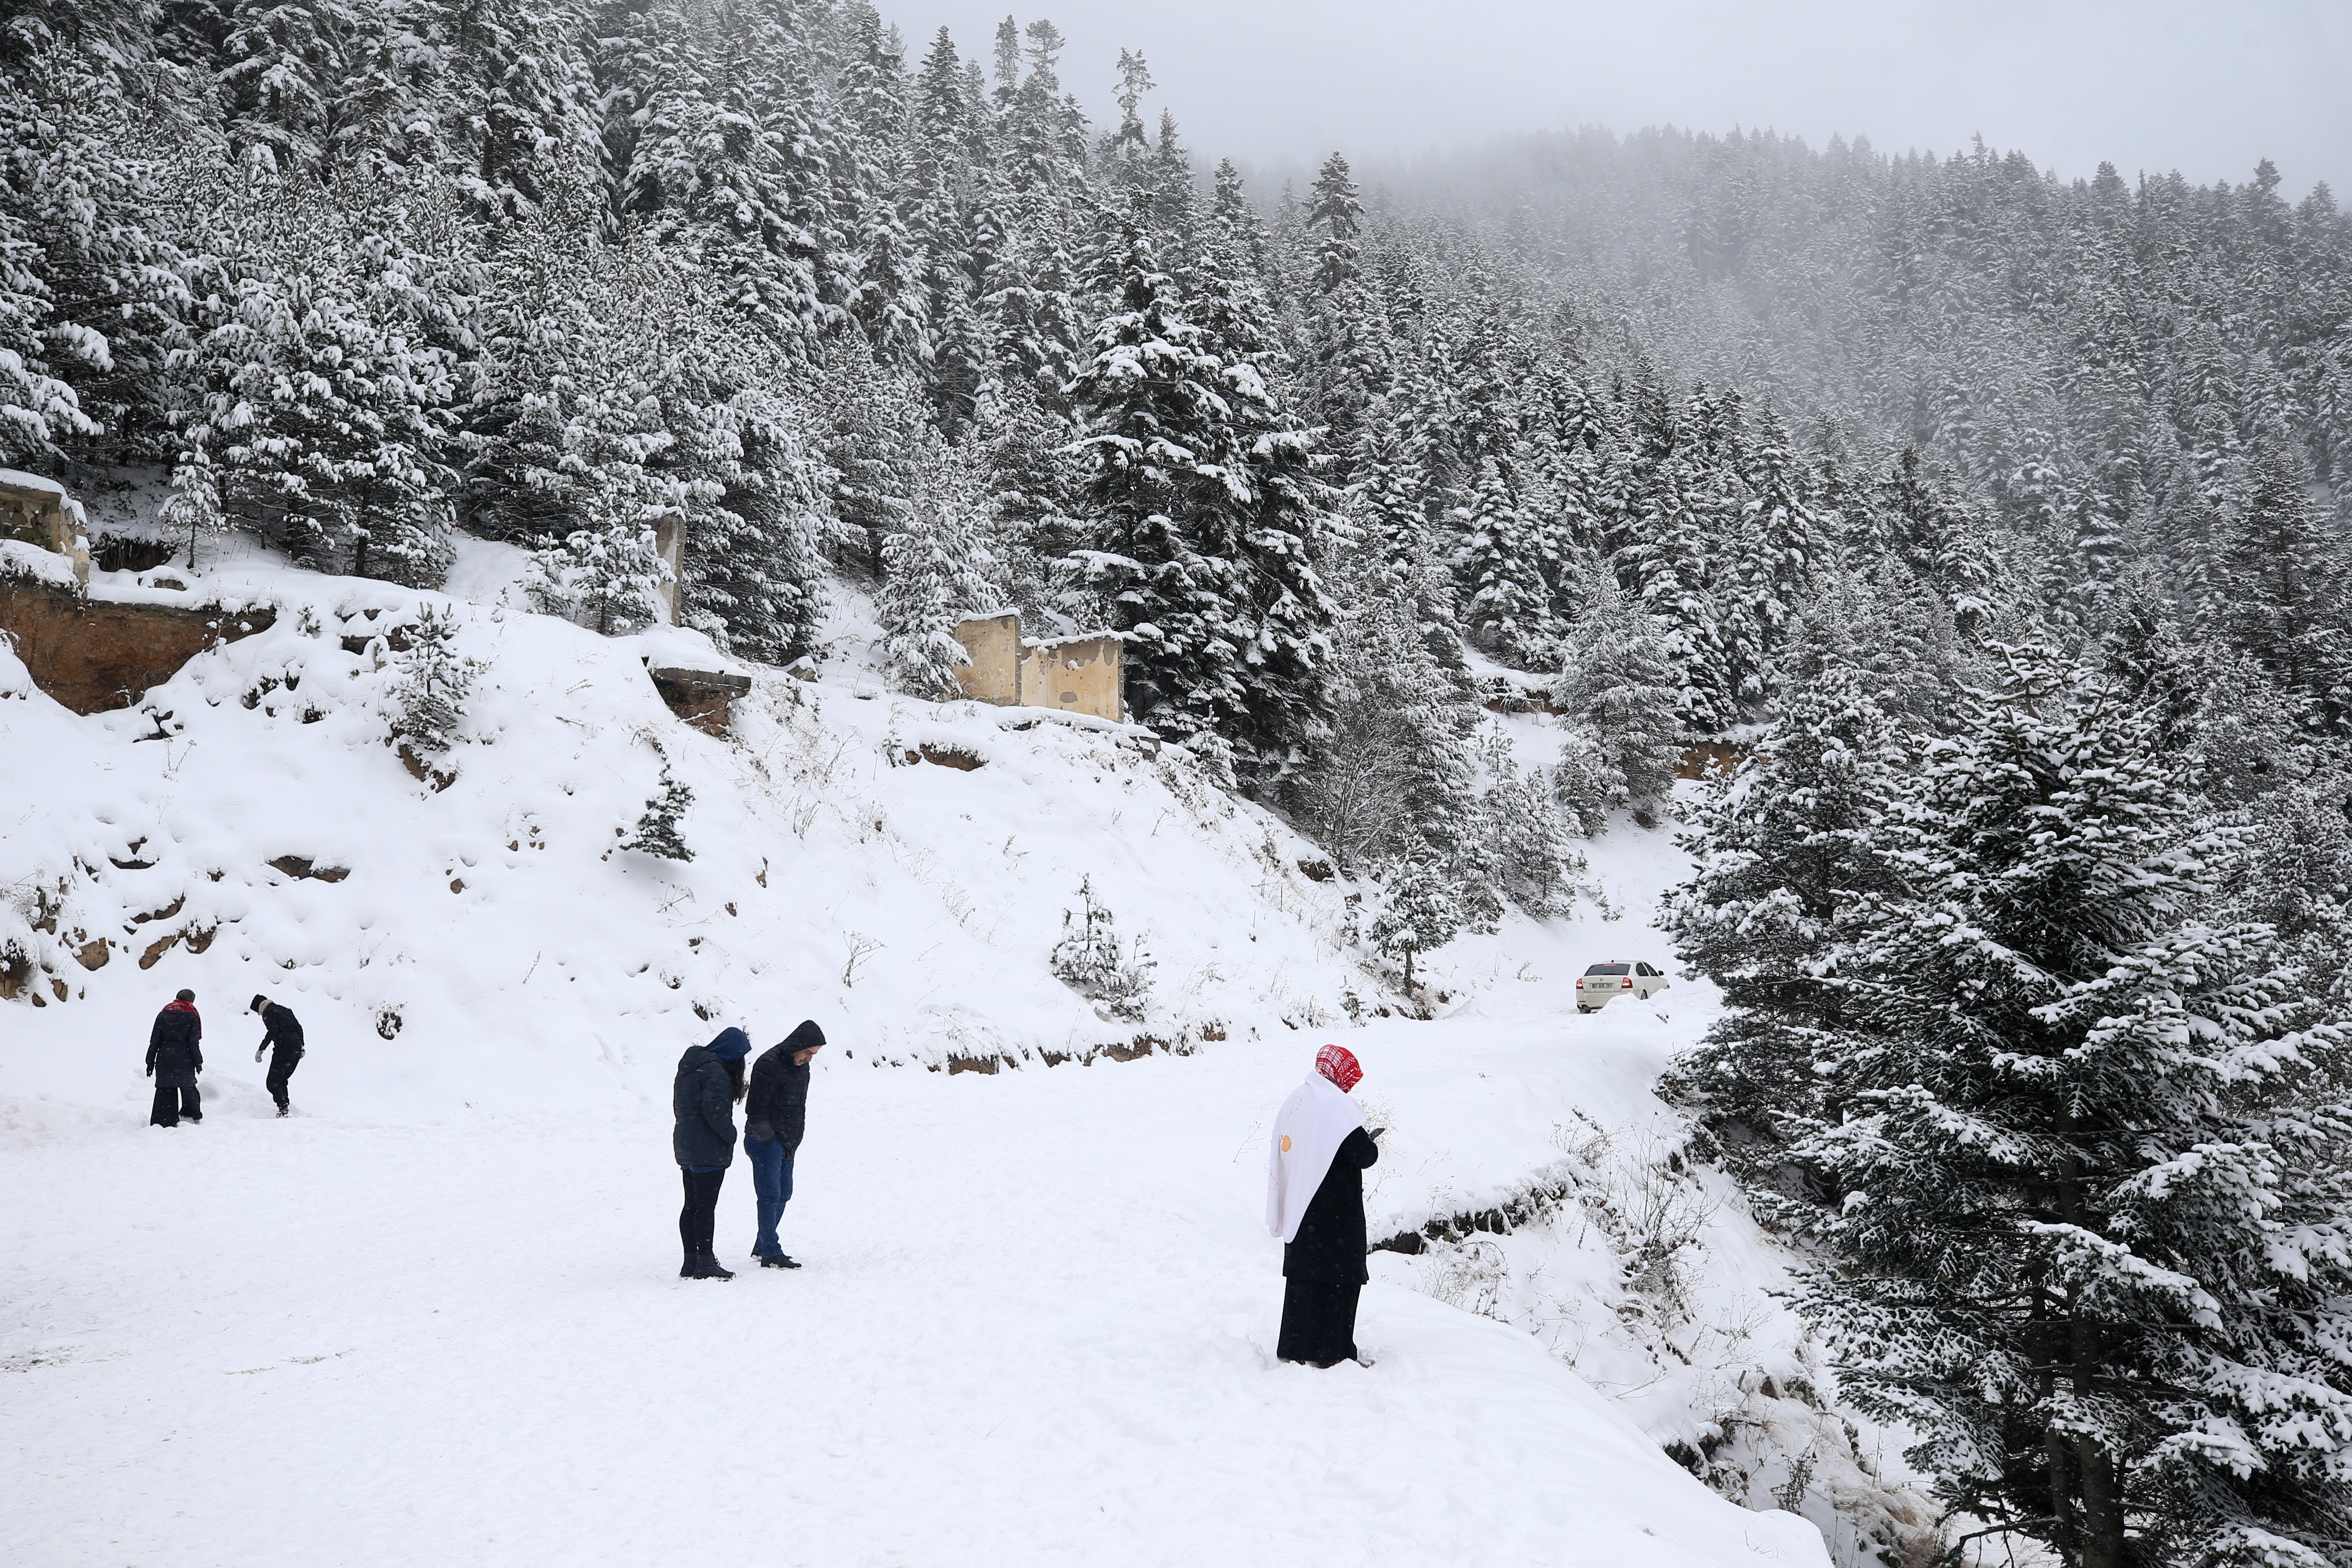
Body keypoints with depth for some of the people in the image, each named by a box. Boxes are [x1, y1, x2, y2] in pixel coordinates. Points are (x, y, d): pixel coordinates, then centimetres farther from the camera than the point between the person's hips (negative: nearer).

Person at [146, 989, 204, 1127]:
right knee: (189, 1090, 11)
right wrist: (198, 1061, 1)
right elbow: (194, 1043, -5)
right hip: (184, 1062, -2)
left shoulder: (163, 1015, 7)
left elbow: (154, 1041, 6)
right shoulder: (192, 1017, -2)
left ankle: (163, 1122, 0)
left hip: (164, 1061, 2)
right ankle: (194, 1117, 14)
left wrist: (150, 1062, 9)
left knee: (165, 1092, 4)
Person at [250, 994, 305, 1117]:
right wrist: (302, 1046, 23)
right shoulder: (285, 1010, 22)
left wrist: (261, 1049, -14)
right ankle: (286, 1106, 9)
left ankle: (283, 1108, -17)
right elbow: (299, 1027, 20)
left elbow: (272, 1032, -15)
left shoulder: (268, 1012, -1)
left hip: (284, 1049, -8)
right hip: (296, 1049, 8)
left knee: (273, 1082, -4)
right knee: (282, 1080, 17)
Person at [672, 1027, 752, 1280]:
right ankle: (706, 1263, -5)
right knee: (706, 1206, -6)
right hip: (709, 1152, -9)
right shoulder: (716, 1071, -16)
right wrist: (730, 1135, -10)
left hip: (686, 1146, 9)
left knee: (692, 1205, 12)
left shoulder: (689, 1066, 14)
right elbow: (715, 1110, -24)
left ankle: (691, 1261, 17)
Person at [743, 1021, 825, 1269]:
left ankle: (762, 1245, 24)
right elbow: (755, 1110, -20)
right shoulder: (769, 1065, -18)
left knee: (783, 1194, 12)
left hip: (787, 1143, 9)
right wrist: (770, 1139, -14)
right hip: (765, 1143, -9)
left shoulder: (801, 1066, 9)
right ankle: (771, 1253, -5)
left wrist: (793, 1142, 12)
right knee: (771, 1195, -8)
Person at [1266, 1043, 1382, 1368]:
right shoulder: (1336, 1106, -17)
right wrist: (1372, 1143, 2)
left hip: (1297, 1209, 8)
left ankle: (1295, 1348, 20)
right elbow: (1364, 1155, -20)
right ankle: (1330, 1352, 1)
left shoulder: (1294, 1101, 9)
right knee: (1339, 1278, -1)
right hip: (1334, 1216, -8)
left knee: (1302, 1275, 14)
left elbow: (1280, 1159, 16)